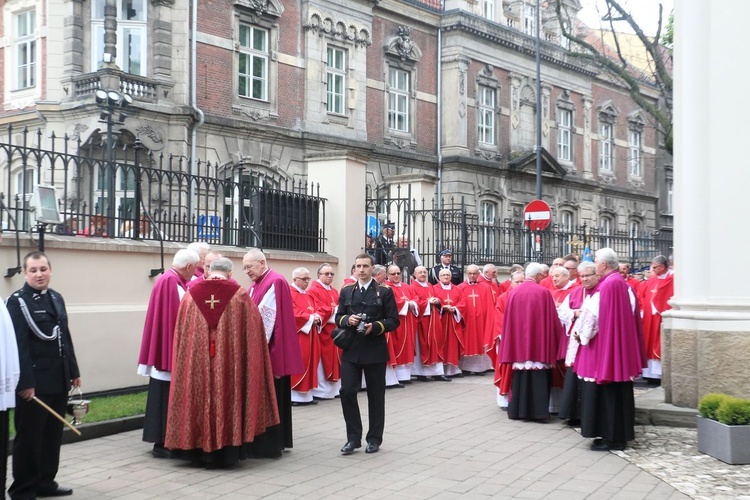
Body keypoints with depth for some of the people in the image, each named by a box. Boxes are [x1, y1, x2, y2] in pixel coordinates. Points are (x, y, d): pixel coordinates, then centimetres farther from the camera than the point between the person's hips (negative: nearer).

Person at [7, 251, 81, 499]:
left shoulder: (56, 298, 13)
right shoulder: (17, 301, -10)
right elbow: (19, 346, -16)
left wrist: (73, 371, 13)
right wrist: (25, 382, -21)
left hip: (58, 380, 7)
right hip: (34, 381, -7)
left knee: (53, 435, 13)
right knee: (29, 437, 3)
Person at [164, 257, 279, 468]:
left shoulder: (191, 294, 2)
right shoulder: (240, 295, -4)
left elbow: (181, 333, 9)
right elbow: (252, 334, 1)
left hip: (195, 364, 2)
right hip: (230, 364, -2)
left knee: (199, 394, 11)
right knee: (228, 398, 6)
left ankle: (200, 453, 16)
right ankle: (227, 453, 9)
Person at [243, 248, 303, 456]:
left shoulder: (275, 282, -14)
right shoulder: (256, 285, 15)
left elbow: (268, 317, -19)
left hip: (269, 350, -9)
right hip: (262, 349, 9)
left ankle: (270, 445, 3)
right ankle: (275, 442, 19)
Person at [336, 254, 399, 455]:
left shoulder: (385, 292, 0)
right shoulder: (346, 292, 10)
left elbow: (393, 321, -3)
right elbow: (338, 318, 10)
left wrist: (375, 327, -19)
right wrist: (347, 320, -12)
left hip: (375, 350, -2)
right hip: (351, 350, 2)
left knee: (376, 395, 6)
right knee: (347, 392, -6)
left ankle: (374, 439, 18)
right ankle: (353, 437, 7)